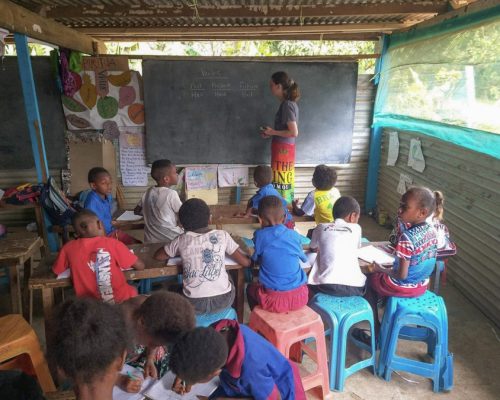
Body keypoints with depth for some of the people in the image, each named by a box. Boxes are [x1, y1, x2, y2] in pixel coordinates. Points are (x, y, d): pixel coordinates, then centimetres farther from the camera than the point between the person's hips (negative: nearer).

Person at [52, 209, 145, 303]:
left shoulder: (68, 248, -8)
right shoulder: (112, 244, -15)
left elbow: (55, 271, 10)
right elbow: (140, 266, -9)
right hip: (120, 299, -2)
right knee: (133, 291, 30)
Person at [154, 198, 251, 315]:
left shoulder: (182, 240, -2)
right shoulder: (222, 235, -2)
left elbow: (158, 256, 15)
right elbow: (245, 262, 2)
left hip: (194, 304, 0)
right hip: (223, 300, 1)